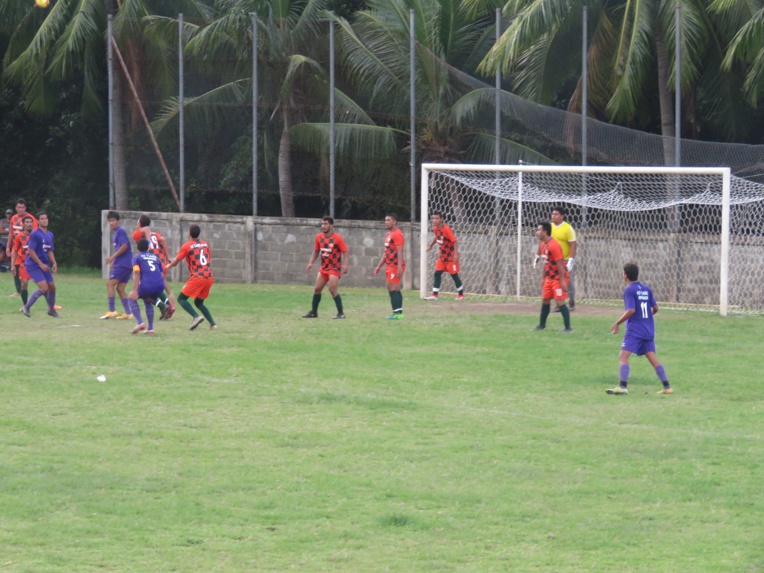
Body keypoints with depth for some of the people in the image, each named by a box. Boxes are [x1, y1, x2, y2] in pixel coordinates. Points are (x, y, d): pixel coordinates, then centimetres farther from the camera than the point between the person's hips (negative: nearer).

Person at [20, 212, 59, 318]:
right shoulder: (35, 234, -14)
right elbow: (31, 251, -17)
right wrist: (41, 264, -20)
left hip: (44, 266, 8)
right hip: (33, 266, -8)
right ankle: (26, 307, -5)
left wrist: (54, 263, 4)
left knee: (52, 287, 10)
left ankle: (51, 309, 32)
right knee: (44, 288, -18)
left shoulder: (50, 235, 11)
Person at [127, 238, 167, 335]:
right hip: (160, 284, 5)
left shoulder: (137, 257, 13)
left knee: (132, 298, 18)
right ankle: (150, 329, 23)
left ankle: (140, 323, -2)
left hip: (147, 284, -5)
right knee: (148, 302, 31)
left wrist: (135, 290, -11)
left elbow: (137, 273, -4)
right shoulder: (155, 257, 28)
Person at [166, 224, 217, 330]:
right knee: (199, 302, 20)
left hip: (197, 277, -6)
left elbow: (175, 261, 2)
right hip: (209, 277, 6)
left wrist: (168, 266, 24)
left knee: (181, 299, 1)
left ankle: (196, 317, -22)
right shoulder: (205, 244, 13)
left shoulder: (187, 246, -2)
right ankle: (212, 323, 5)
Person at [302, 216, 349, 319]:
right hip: (323, 267, 6)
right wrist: (311, 263, 5)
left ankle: (340, 313, -5)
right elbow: (316, 251, 15)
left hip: (334, 268, -6)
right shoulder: (319, 237, 2)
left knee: (332, 290, -14)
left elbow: (345, 252, -13)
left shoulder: (338, 238, -14)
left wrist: (345, 265, -26)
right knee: (317, 289, 7)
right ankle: (313, 312, 20)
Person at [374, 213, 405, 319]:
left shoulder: (397, 234, -13)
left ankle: (396, 313, -13)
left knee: (392, 289, -12)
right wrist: (379, 266, 24)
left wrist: (399, 267, -26)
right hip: (389, 266, 10)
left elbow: (400, 252, -19)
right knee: (396, 290, 11)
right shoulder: (388, 234, 18)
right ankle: (399, 312, 14)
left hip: (395, 266, -10)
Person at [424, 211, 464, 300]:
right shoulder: (435, 229, -1)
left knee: (454, 275, 2)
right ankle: (435, 295, -1)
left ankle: (461, 295, 17)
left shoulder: (446, 229, -23)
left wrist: (456, 254, -31)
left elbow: (454, 241, -24)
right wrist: (431, 245, 24)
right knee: (437, 273, -1)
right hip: (442, 256, 7)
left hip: (451, 256, -7)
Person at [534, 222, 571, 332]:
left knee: (560, 302, -11)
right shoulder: (542, 245, 8)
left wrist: (562, 281, -23)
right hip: (549, 278, 9)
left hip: (558, 278, -9)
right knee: (545, 300, 15)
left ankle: (568, 327, -6)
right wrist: (544, 278, 22)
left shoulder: (554, 246, -22)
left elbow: (560, 264, -22)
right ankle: (542, 325, 30)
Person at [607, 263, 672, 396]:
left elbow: (631, 310, -17)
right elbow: (655, 308, 13)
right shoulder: (647, 289, 11)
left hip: (634, 329, -7)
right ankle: (667, 387, 6)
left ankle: (622, 387, -22)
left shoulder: (629, 290, -8)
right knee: (652, 357, 9)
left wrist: (617, 323, -10)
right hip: (648, 330, 7)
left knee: (623, 356, -9)